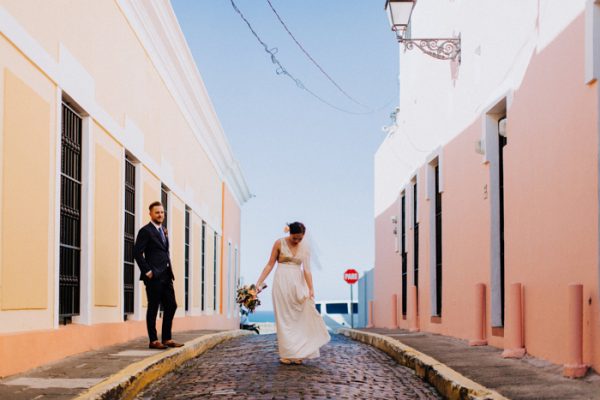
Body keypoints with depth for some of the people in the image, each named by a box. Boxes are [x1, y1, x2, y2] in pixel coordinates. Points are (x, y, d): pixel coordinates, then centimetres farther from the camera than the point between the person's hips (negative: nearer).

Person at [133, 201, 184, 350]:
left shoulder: (163, 231, 19)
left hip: (166, 276, 8)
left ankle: (167, 339, 14)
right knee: (153, 308, -1)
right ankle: (153, 341, 5)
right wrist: (148, 271, -15)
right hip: (153, 276, -8)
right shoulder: (145, 231, -7)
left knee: (171, 306, 7)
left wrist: (170, 270, 13)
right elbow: (137, 252, -13)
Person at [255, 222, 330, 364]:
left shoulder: (305, 248, 3)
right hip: (282, 283, -2)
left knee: (299, 318, -1)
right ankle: (287, 354, 0)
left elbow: (306, 269, -5)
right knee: (284, 318, -2)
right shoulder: (279, 243, -3)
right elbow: (270, 264, 0)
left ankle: (298, 353, 4)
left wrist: (311, 289, -17)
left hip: (298, 284, 2)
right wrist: (259, 282, -5)